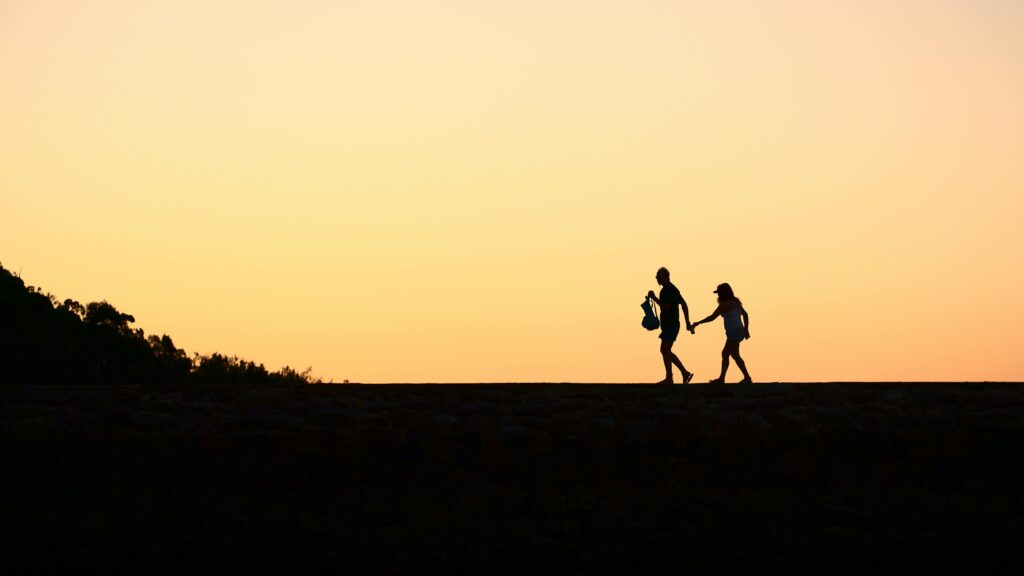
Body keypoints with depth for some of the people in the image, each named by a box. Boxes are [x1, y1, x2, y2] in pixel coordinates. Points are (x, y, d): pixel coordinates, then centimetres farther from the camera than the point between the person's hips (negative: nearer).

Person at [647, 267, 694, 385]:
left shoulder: (667, 290, -14)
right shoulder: (673, 289, 18)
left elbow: (665, 306, -25)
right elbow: (684, 305, 20)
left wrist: (654, 297, -14)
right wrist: (687, 323, 20)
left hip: (670, 325, -10)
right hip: (671, 325, 10)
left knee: (665, 351, -5)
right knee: (666, 351, 12)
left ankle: (669, 378, -1)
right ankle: (685, 373, 12)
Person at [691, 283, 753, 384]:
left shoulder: (724, 304, -12)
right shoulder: (735, 302, 12)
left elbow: (712, 317, -13)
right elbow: (745, 315, 16)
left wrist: (698, 323, -6)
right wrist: (746, 330, 20)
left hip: (733, 333, -9)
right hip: (740, 331, 9)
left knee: (735, 355, -5)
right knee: (725, 353, 14)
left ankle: (747, 378, -7)